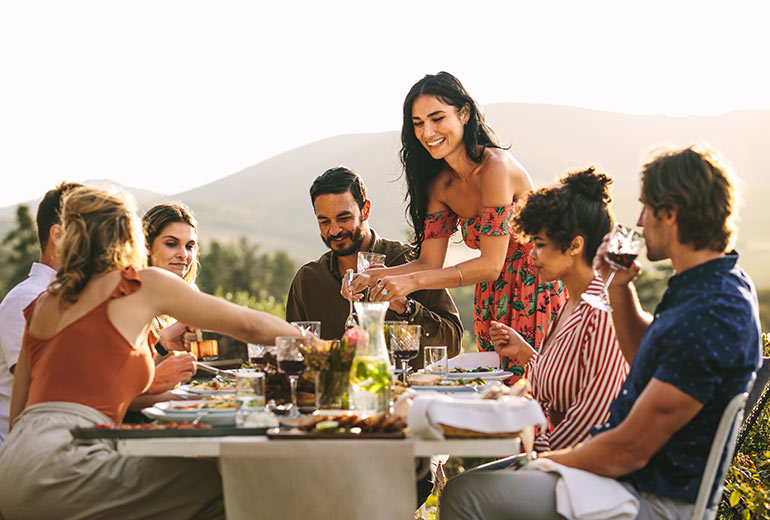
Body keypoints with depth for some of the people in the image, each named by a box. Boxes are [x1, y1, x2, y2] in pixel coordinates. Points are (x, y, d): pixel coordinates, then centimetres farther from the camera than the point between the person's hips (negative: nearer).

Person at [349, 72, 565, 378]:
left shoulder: (495, 166, -21)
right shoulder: (439, 184, 2)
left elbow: (490, 265, -25)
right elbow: (430, 263, 0)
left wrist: (413, 281, -32)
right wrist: (372, 278, -16)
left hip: (539, 289, -7)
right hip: (493, 296, 7)